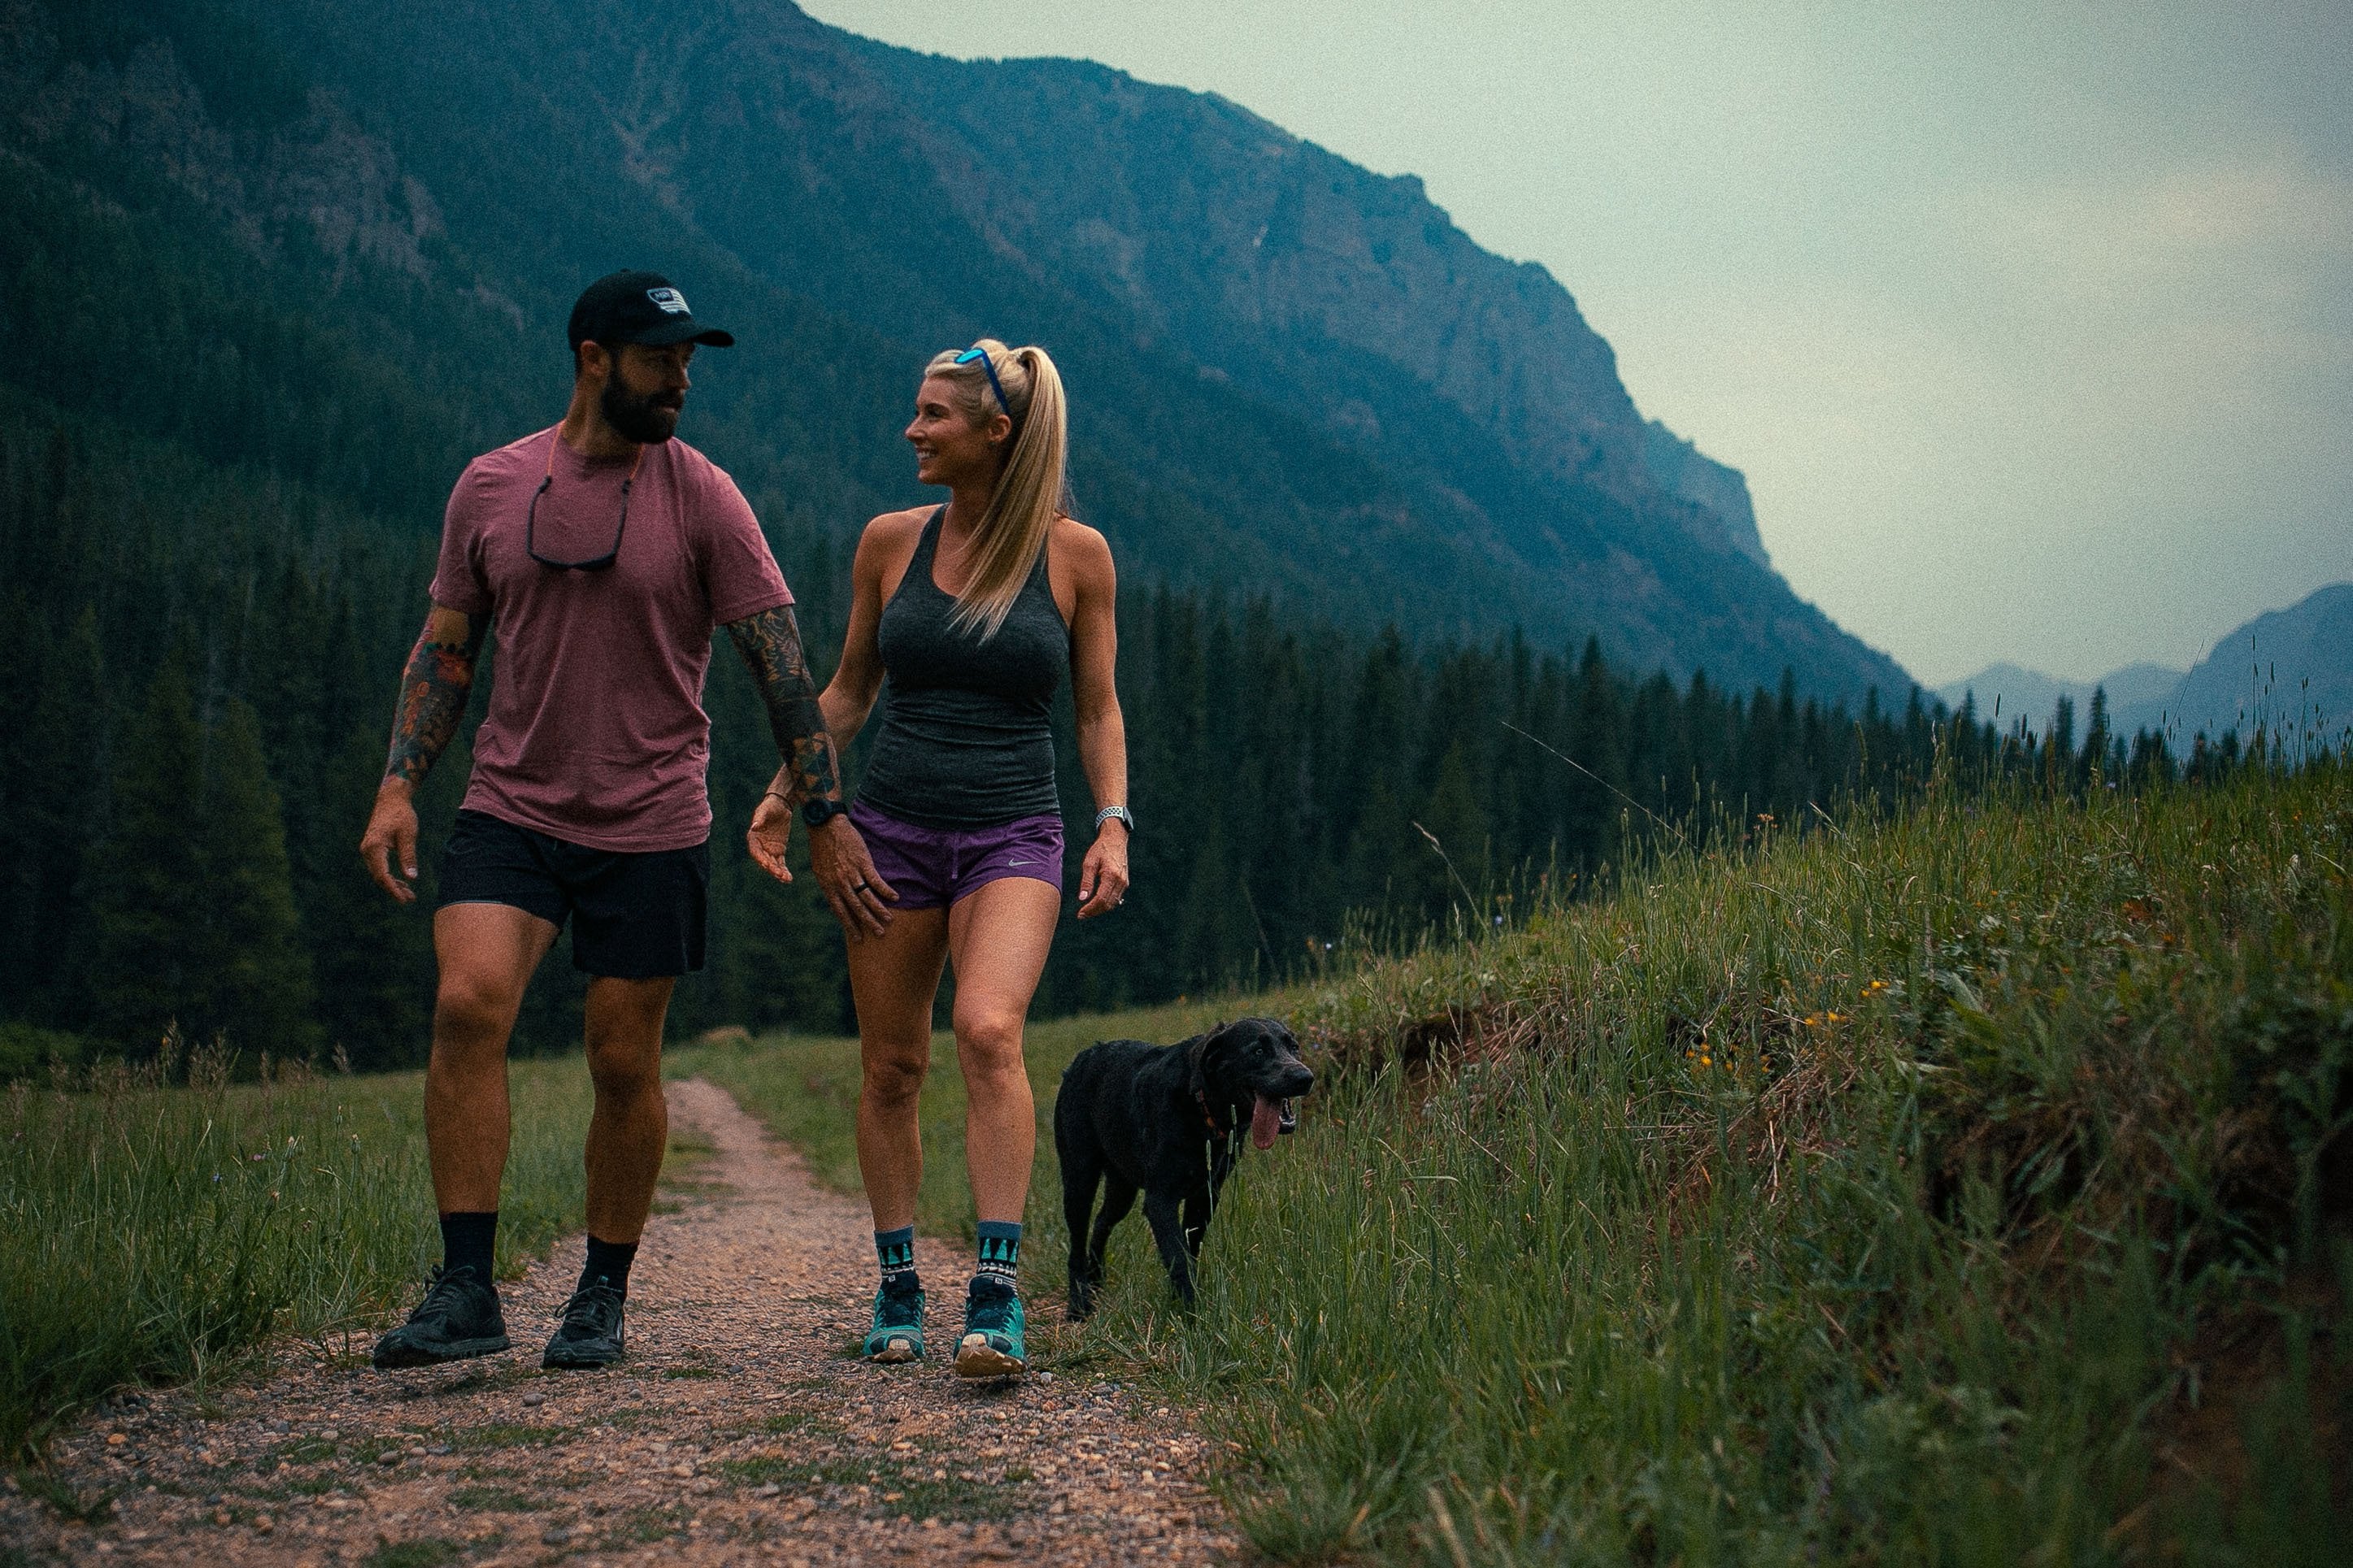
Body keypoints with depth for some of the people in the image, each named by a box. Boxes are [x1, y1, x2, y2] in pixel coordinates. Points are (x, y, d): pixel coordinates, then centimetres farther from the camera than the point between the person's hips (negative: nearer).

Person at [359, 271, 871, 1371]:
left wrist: (824, 809, -9)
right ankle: (465, 1291, -12)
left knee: (623, 1064, 2)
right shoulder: (490, 486, 4)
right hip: (511, 809, 2)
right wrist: (398, 788, 3)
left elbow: (779, 662, -5)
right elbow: (444, 647, 12)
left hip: (650, 827, -1)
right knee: (467, 1004, -18)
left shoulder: (702, 497, -4)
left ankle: (603, 1298, 20)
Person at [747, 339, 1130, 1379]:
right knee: (891, 1067, 6)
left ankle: (996, 1296, -23)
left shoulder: (1075, 553, -1)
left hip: (1013, 836, -3)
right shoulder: (890, 542, 4)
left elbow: (1098, 710, 7)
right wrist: (787, 795, 3)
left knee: (989, 1031, -25)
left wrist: (1113, 825, -6)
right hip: (892, 831, 3)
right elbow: (849, 690, 14)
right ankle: (897, 1290, 22)